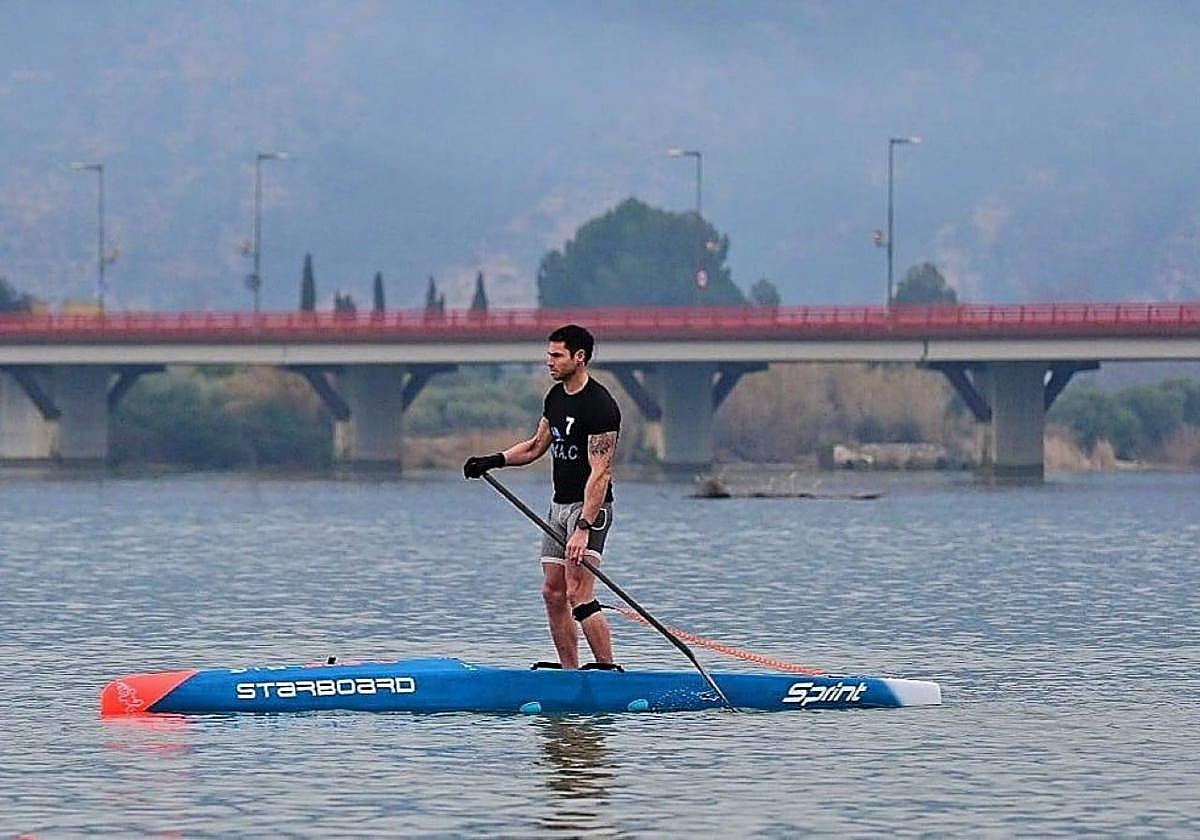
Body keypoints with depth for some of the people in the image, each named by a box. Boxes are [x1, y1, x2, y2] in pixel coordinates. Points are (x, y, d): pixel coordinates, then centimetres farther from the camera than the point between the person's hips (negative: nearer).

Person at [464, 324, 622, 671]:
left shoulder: (599, 405, -18)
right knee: (553, 593, 8)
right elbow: (537, 446, 24)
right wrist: (492, 461, 9)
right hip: (560, 506, 9)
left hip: (590, 508, -9)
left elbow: (600, 473, -24)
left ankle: (608, 669, -17)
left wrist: (584, 528, -30)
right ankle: (569, 671, 15)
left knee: (578, 594, -18)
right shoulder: (556, 396, 10)